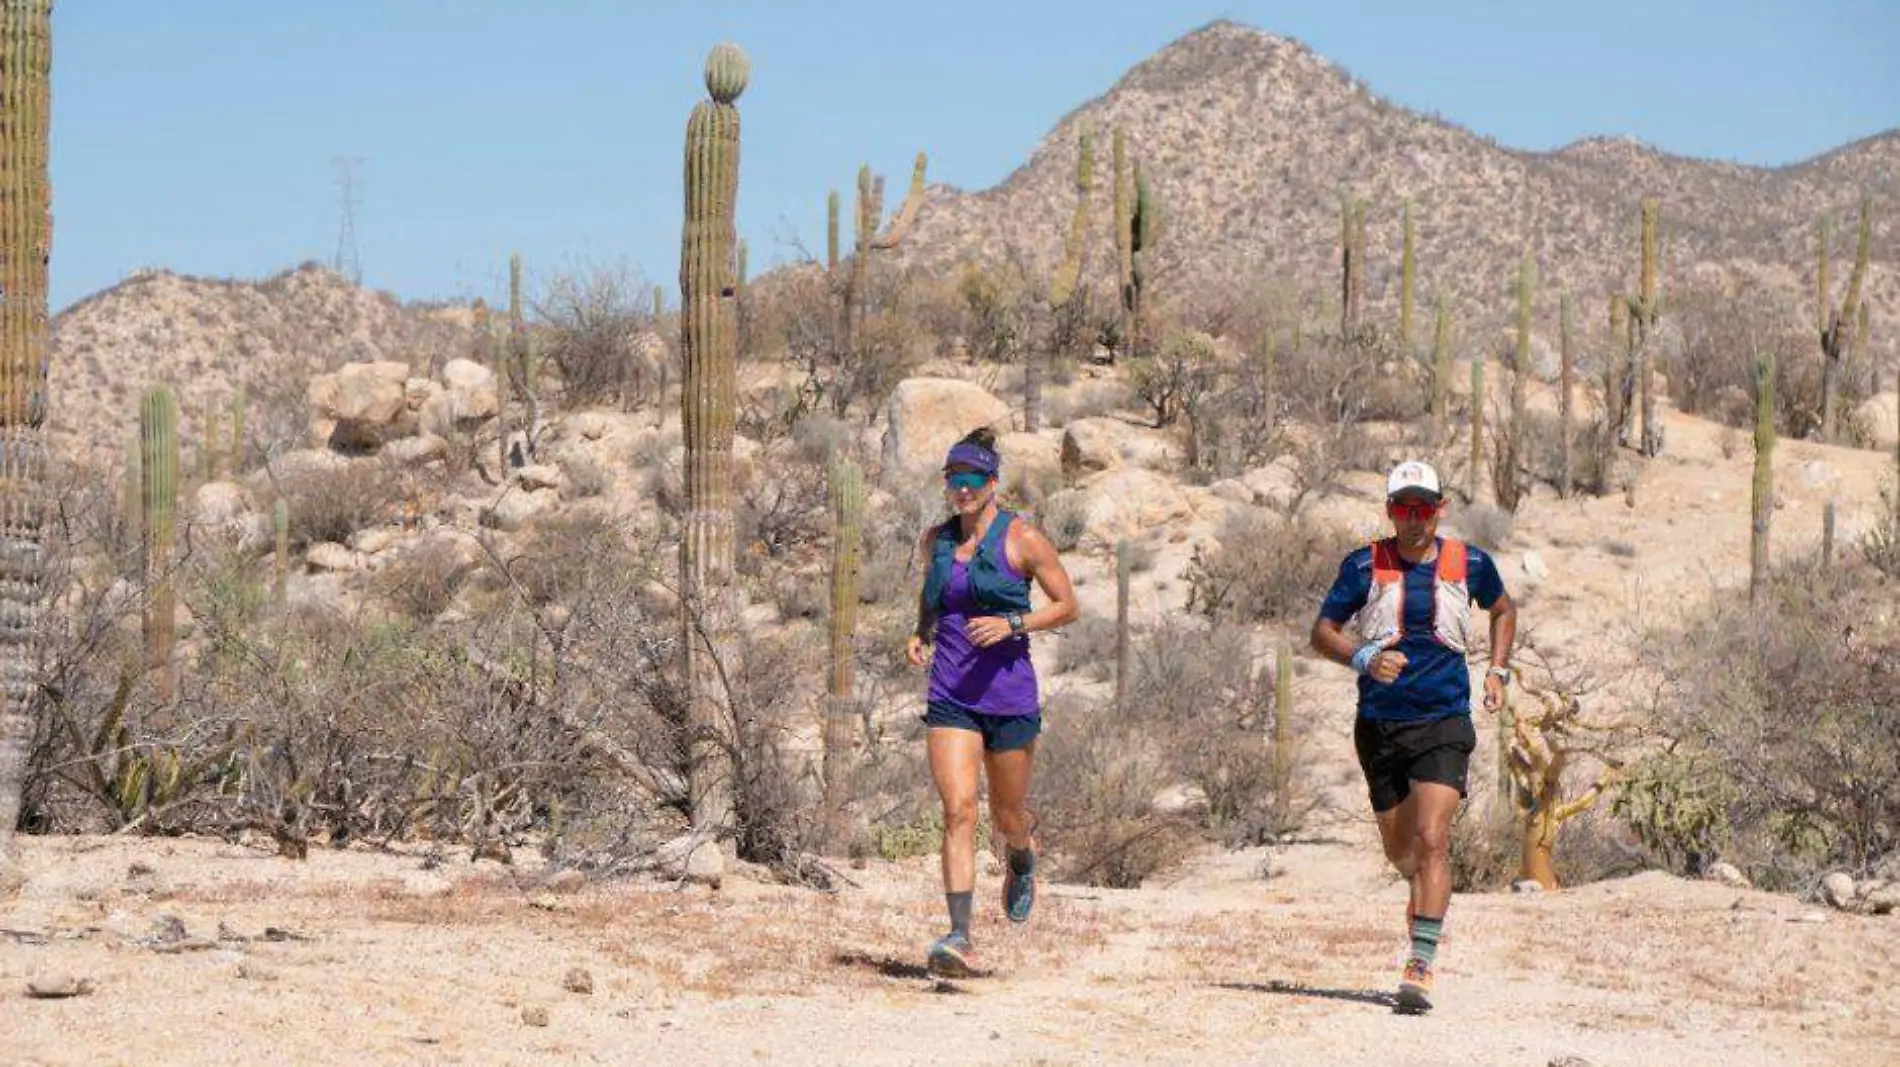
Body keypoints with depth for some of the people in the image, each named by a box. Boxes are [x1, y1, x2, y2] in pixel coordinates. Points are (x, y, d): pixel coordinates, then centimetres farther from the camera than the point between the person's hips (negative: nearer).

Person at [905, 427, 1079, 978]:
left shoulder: (1022, 539, -4)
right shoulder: (935, 540, 8)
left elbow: (1067, 606, -1)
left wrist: (1012, 624, -16)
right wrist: (920, 633, 7)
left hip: (1009, 693, -2)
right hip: (950, 697, 2)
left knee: (1008, 817, 11)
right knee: (958, 811, -14)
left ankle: (1021, 861, 50)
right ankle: (960, 938, -19)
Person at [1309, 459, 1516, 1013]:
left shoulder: (1469, 563, 3)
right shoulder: (1365, 566, -1)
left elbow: (1503, 609, 24)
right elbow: (1322, 632, -1)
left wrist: (1497, 670, 11)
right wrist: (1363, 658, -20)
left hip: (1444, 723, -1)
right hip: (1379, 726, 1)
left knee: (1431, 839, -19)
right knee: (1400, 850, 12)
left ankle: (1421, 966, -22)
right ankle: (1427, 893, 49)